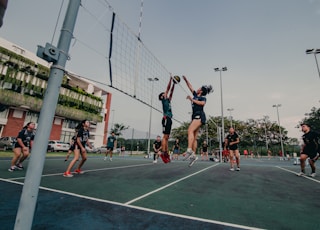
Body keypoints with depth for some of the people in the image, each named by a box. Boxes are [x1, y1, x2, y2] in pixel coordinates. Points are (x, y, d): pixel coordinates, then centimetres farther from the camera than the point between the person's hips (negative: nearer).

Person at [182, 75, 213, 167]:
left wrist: (192, 99, -13)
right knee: (194, 138, 1)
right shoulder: (195, 95, 23)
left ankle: (189, 150, -39)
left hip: (199, 116, -7)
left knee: (190, 130, -29)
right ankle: (194, 155, 2)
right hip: (195, 116, 7)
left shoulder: (203, 97, 5)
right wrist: (185, 79, 28)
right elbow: (190, 86, 29)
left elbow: (202, 103, -18)